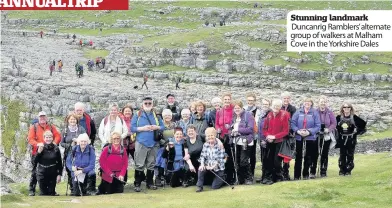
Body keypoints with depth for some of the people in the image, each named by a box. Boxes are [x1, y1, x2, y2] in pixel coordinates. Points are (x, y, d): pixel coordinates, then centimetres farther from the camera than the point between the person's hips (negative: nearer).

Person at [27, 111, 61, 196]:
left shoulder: (51, 127, 13)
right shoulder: (34, 127, 6)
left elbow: (58, 136, 5)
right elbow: (30, 139, -4)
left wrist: (53, 143, -14)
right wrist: (37, 144, -21)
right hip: (37, 153, -2)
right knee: (35, 172, -2)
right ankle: (31, 190, 2)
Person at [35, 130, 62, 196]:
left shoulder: (56, 148, -3)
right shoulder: (40, 147, -6)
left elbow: (59, 163, 2)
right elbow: (35, 161, -11)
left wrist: (59, 174, -3)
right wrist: (39, 151, -24)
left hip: (52, 174, 1)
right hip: (42, 174, -1)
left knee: (52, 192, 6)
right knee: (43, 193, 2)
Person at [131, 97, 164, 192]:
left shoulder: (156, 115, 11)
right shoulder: (137, 115, 2)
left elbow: (163, 127, 10)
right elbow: (132, 128, -3)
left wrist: (157, 127, -10)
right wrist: (143, 128, -15)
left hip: (154, 143, 3)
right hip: (141, 143, -3)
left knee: (151, 164, 10)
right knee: (139, 165, -5)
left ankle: (150, 183, 18)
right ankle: (137, 184, -1)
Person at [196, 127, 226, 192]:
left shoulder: (219, 145, -14)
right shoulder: (205, 145, 0)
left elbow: (220, 159, -16)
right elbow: (202, 156, -1)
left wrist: (213, 166, -25)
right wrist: (202, 164, -20)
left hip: (218, 167, -3)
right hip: (208, 166, 3)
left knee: (214, 187, -9)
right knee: (201, 169, -29)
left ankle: (222, 178, 24)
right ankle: (199, 186, -14)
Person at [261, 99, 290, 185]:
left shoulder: (284, 115, -8)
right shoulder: (269, 115, 6)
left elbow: (286, 131, -9)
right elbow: (264, 128, 12)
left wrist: (274, 136, -14)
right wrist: (267, 136, -7)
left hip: (279, 142, -4)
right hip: (269, 142, 4)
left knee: (277, 161, -3)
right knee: (268, 160, 2)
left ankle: (278, 177, 11)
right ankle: (267, 177, 9)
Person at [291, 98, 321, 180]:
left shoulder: (315, 113, -3)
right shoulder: (298, 112, 1)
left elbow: (318, 126, -6)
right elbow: (293, 123, -2)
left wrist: (309, 132, -17)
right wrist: (297, 131, -16)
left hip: (310, 138, -1)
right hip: (299, 138, 1)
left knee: (308, 157, 7)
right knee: (298, 157, 3)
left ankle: (306, 174, 17)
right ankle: (296, 175, 8)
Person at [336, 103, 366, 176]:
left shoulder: (354, 118, -5)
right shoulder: (339, 118, 3)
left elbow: (363, 125, -3)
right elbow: (335, 126, 18)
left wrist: (356, 132, -4)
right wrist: (337, 134, 8)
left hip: (351, 140, -2)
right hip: (342, 140, 2)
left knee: (350, 155, 0)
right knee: (342, 155, 4)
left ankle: (348, 170, 7)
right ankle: (342, 170, 10)